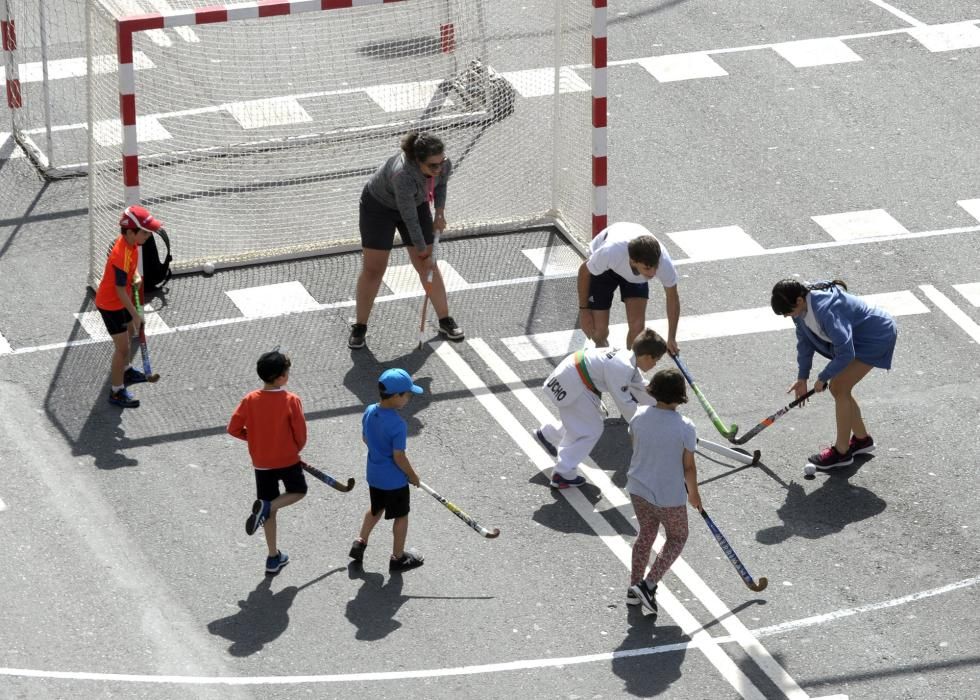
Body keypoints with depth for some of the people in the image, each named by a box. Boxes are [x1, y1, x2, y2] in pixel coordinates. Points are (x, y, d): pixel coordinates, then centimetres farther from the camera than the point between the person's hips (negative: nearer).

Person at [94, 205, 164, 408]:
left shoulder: (131, 243, -8)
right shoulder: (122, 254, -35)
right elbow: (120, 289, -29)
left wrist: (136, 277, -8)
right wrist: (135, 315, -23)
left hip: (121, 301, 10)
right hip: (111, 304, -10)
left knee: (130, 332, 29)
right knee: (122, 347, -4)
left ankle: (125, 370, 53)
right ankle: (117, 392, 7)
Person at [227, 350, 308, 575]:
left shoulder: (250, 400, -10)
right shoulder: (291, 400, -18)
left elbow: (234, 429, -6)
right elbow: (301, 434, -13)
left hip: (261, 461, 4)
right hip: (288, 459, -4)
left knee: (270, 511, 16)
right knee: (298, 491, 24)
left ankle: (274, 557, 22)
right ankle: (265, 506, -6)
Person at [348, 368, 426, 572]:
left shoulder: (369, 412, -8)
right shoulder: (397, 424, -30)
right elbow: (399, 457, -24)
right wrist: (413, 476, -8)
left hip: (374, 474, 7)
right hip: (394, 480, -7)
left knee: (376, 509, 29)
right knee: (401, 516, 14)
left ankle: (360, 543, 32)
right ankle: (398, 558, 26)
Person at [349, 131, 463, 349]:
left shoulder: (444, 166, -25)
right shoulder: (403, 175, -43)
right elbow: (409, 218, -32)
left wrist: (440, 212, -9)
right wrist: (423, 251, -24)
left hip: (417, 203, 5)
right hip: (378, 206, -5)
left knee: (427, 266, 5)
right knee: (373, 269, -1)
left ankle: (445, 322, 18)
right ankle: (359, 327, 13)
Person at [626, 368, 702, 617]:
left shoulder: (640, 416, -10)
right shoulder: (685, 427, -22)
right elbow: (688, 467, -13)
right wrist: (693, 493, 5)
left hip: (639, 488, 5)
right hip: (670, 496, -5)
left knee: (646, 533, 25)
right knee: (677, 538, 18)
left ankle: (635, 588, 31)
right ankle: (649, 584, 6)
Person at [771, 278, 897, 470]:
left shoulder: (826, 310, -38)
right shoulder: (802, 306, -10)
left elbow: (845, 354, -35)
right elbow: (804, 341, 6)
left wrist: (823, 378, -21)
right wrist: (802, 377, 6)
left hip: (877, 337, -9)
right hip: (855, 336, 9)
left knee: (840, 388, -10)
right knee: (838, 388, 11)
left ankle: (841, 452, 2)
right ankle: (861, 439, 30)